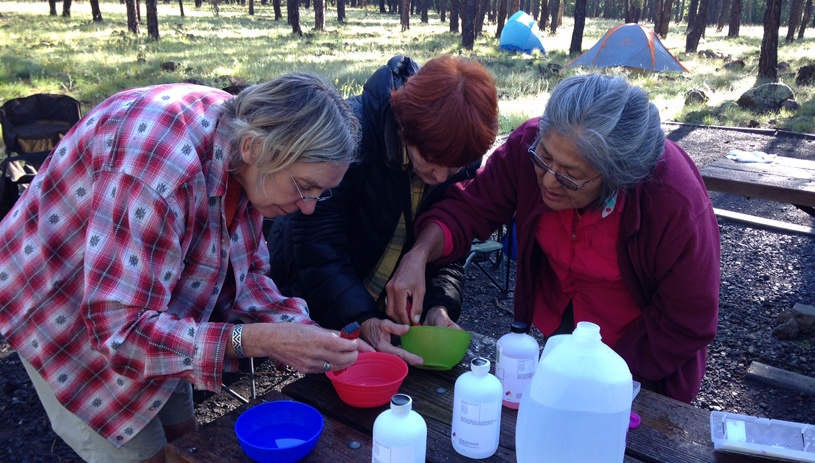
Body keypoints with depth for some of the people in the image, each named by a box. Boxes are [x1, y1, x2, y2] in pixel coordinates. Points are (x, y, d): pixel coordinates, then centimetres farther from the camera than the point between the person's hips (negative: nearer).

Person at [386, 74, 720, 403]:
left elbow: (687, 323, -23)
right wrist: (418, 255, -36)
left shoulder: (678, 205, -35)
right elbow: (471, 207, -17)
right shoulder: (529, 144, -27)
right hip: (559, 316, 4)